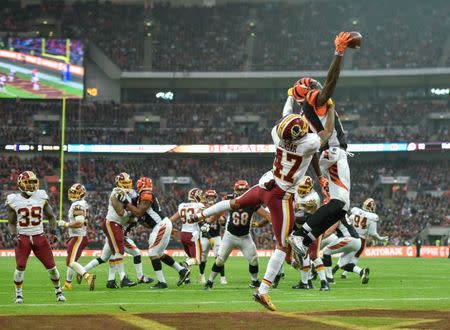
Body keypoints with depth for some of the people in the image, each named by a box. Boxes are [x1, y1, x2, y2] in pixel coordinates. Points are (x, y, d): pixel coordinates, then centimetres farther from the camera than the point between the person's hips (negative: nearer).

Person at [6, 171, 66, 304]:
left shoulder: (41, 197, 1)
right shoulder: (14, 201, -2)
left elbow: (50, 216, 11)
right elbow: (11, 223, 7)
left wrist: (53, 230, -4)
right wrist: (13, 236, -9)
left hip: (39, 237, 1)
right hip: (22, 238, -1)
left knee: (51, 266, 1)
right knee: (20, 267, -10)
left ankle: (58, 291, 21)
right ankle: (19, 294, 6)